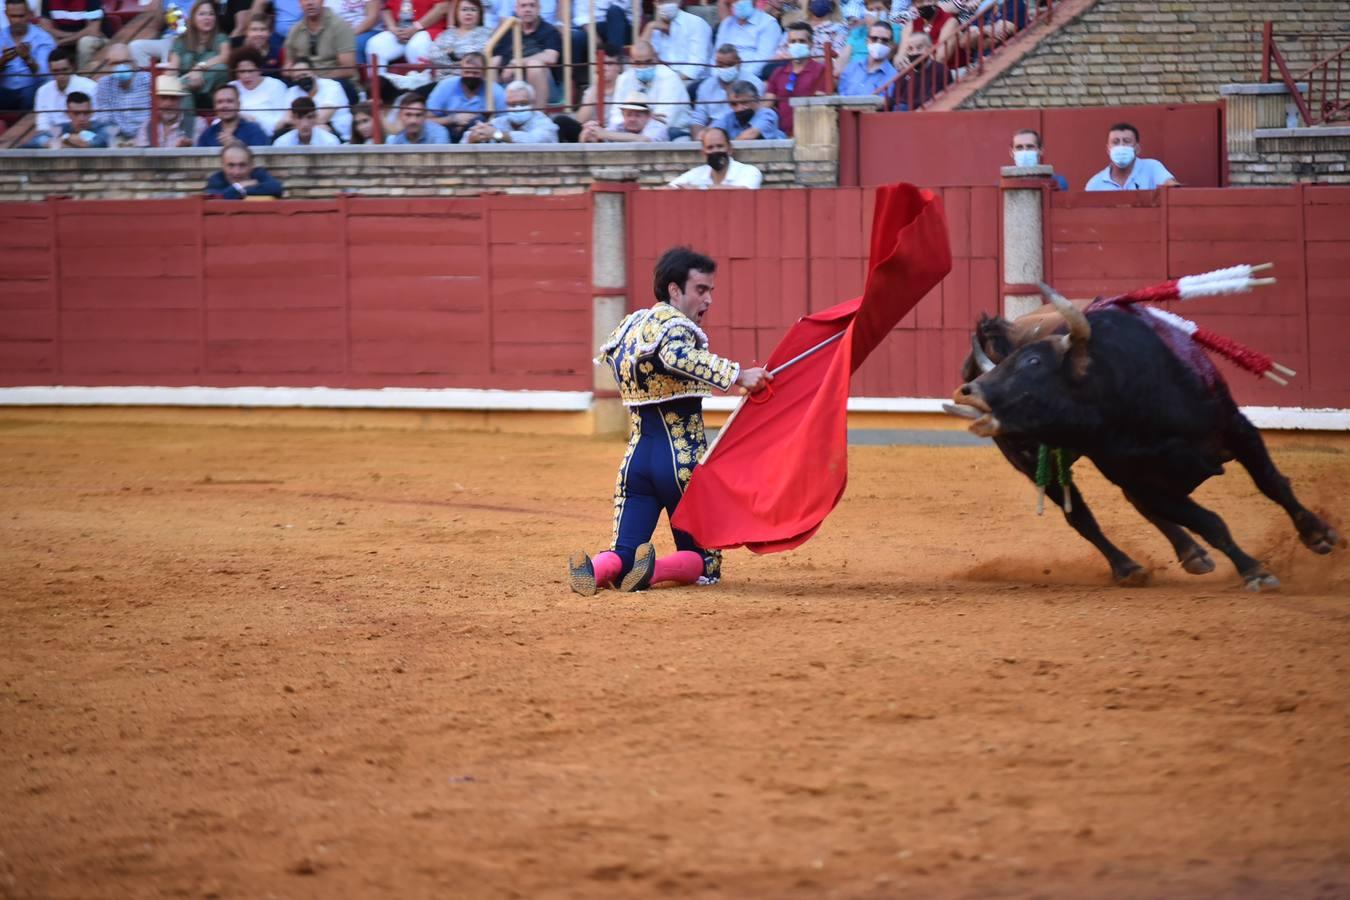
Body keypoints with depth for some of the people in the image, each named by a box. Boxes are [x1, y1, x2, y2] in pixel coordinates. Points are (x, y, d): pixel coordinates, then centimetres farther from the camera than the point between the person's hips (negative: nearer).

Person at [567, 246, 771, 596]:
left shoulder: (629, 326, 12)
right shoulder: (674, 324, -13)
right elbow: (675, 355, -35)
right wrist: (737, 375, -39)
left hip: (637, 458, 6)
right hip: (682, 459, -6)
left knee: (621, 556, 8)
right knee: (703, 562, 7)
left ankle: (596, 569, -27)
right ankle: (653, 570, -24)